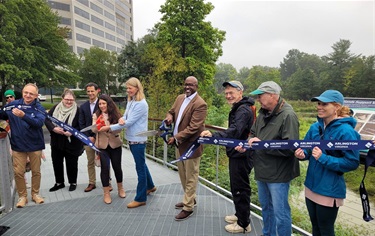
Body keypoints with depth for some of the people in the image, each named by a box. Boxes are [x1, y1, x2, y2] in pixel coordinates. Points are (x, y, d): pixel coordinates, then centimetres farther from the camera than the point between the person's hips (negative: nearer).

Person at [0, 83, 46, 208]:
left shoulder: (39, 108, -10)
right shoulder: (13, 105, -2)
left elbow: (39, 123, -26)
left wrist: (23, 116, -39)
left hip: (35, 145, -1)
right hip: (18, 145, 1)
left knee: (36, 171, 11)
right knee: (18, 172, 5)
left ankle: (35, 193, 30)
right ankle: (22, 196, 23)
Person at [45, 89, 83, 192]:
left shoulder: (77, 110, -10)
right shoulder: (56, 108, 2)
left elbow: (81, 126, -11)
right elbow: (47, 119, -1)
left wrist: (72, 132, -26)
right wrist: (54, 128, -18)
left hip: (71, 142, -4)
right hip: (56, 142, 4)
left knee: (71, 163, 9)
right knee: (56, 162, 14)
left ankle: (73, 183, 29)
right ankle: (59, 182, 33)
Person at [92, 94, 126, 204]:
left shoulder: (115, 114, -3)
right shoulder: (96, 115, 0)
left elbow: (119, 129, -11)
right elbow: (94, 130, -9)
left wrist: (108, 128, -28)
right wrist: (98, 123, -30)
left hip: (115, 145, 0)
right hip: (102, 146, 0)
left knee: (117, 167, 10)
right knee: (105, 168, -1)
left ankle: (120, 188, 32)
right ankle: (106, 193, 13)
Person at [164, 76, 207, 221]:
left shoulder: (200, 104, -20)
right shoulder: (180, 98, 6)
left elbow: (193, 128, -24)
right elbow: (172, 111, 18)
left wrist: (176, 137, -23)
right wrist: (169, 116, -6)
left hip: (190, 145, -8)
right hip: (179, 143, 9)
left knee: (190, 177, 6)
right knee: (183, 175, 21)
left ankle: (188, 207, 21)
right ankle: (190, 199, 41)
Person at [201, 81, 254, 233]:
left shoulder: (243, 110, -21)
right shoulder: (238, 109, 13)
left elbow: (234, 131, -36)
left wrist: (213, 136, -48)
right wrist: (214, 136, 12)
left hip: (241, 156, -10)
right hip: (237, 154, 11)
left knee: (240, 188, 1)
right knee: (236, 187, 22)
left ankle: (243, 224, 17)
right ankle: (239, 214, 39)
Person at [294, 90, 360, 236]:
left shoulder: (346, 131, -18)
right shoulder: (315, 127, 0)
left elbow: (352, 162, -17)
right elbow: (306, 149, 10)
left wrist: (323, 158, -25)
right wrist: (302, 154, -13)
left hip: (330, 190, -6)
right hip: (311, 186, 6)